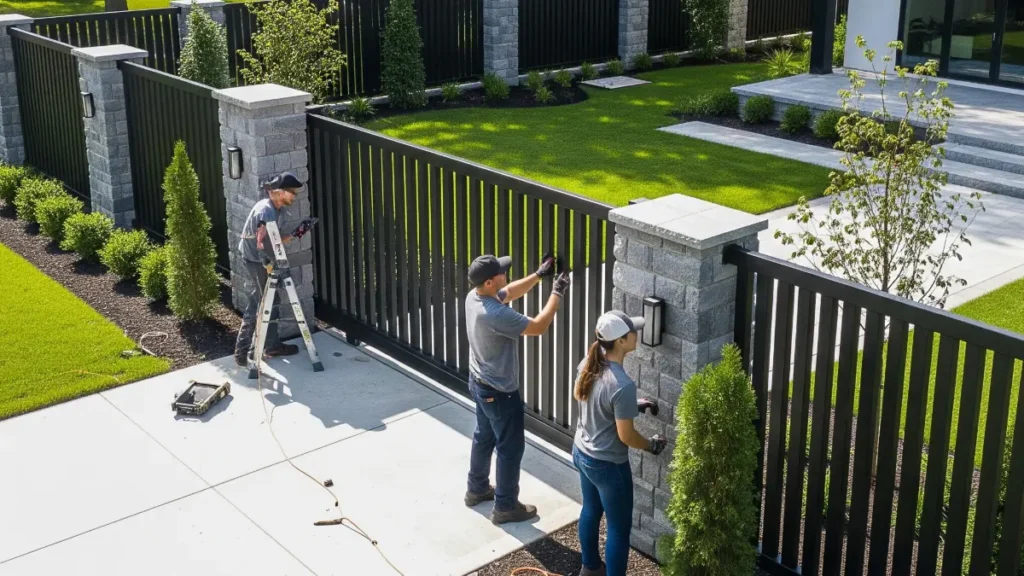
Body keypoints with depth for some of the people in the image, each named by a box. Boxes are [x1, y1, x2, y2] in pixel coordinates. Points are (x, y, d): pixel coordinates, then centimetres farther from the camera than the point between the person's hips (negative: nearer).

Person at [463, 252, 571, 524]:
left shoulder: (474, 296, -6)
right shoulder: (496, 315, -34)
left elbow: (510, 293, 12)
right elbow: (538, 327, -26)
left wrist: (539, 274, 8)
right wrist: (557, 293, -17)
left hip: (479, 383, 9)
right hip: (499, 392, -9)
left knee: (484, 437, 26)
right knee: (510, 447, 7)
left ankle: (477, 489, 43)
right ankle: (505, 507, 21)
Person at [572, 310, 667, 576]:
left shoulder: (589, 363, -8)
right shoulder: (622, 385, -32)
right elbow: (626, 436, -24)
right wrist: (652, 445, -3)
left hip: (581, 452, 9)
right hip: (607, 465, -9)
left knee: (591, 510, 29)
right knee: (619, 527, 10)